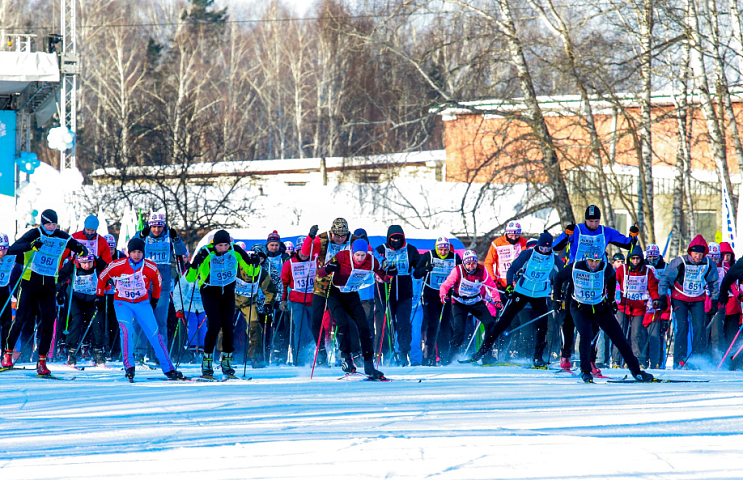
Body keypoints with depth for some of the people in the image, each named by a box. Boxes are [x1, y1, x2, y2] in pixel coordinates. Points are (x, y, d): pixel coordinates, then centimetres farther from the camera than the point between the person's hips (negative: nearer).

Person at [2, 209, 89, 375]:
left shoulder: (63, 238, 4)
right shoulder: (34, 234, -7)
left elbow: (82, 250, 14)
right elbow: (12, 249, -17)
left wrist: (81, 250, -11)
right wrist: (30, 246, -34)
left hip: (49, 285, 3)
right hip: (30, 281, -3)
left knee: (49, 320, -6)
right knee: (21, 318, -5)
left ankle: (42, 361, 0)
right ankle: (8, 353, 11)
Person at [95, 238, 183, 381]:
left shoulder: (151, 267, -11)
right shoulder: (118, 265, -15)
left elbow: (157, 281, 11)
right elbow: (102, 277, 3)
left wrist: (155, 299, 20)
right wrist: (99, 295, 6)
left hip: (142, 303, 2)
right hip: (122, 303, -2)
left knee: (155, 335, -4)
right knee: (126, 330, -26)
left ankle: (168, 369, 5)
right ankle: (129, 366, -21)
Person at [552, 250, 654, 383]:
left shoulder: (606, 269, -15)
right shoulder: (575, 268, -18)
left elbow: (612, 278, 10)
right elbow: (559, 278, 1)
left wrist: (611, 300, 12)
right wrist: (557, 299, 2)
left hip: (601, 308, 2)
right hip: (580, 309, -2)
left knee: (619, 338, 1)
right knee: (586, 336, -25)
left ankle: (636, 371, 12)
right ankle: (585, 371, -9)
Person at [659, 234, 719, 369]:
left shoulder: (709, 264, -4)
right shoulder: (679, 262, -14)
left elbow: (713, 282, 12)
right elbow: (666, 278, -5)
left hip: (698, 300, 2)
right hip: (680, 299, -2)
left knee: (699, 328, -10)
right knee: (682, 327, -13)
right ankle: (679, 360, -10)